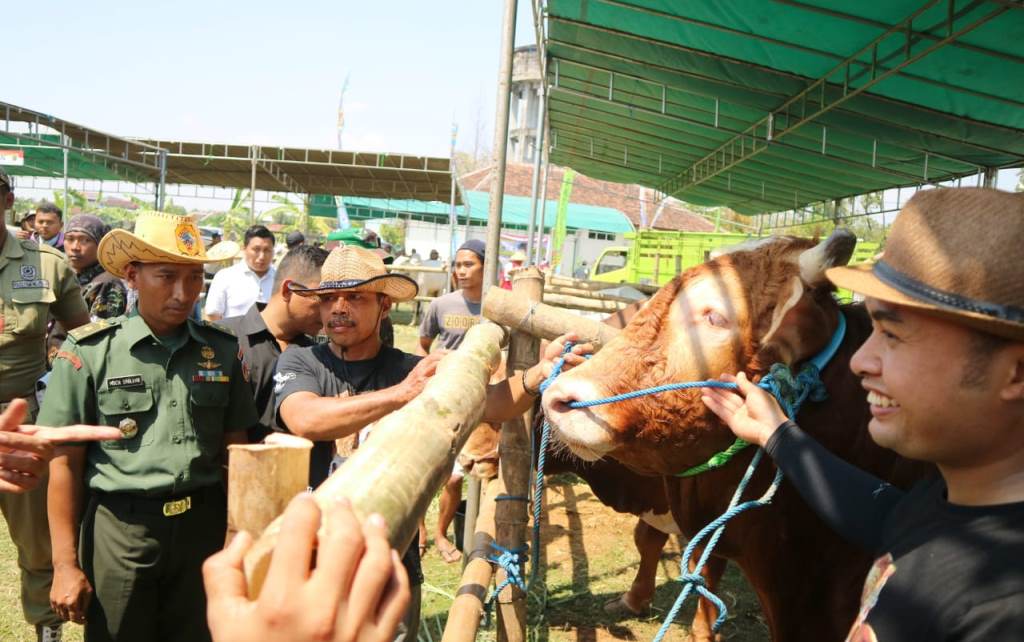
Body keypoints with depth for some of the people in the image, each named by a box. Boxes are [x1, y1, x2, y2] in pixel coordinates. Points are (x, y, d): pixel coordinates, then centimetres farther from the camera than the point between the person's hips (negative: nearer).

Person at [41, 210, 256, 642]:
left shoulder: (222, 349, 0)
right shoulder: (89, 351, -9)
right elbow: (65, 462, -6)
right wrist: (66, 563, -6)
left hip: (203, 525, 3)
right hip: (119, 528, -2)